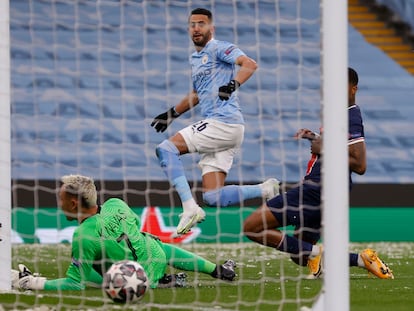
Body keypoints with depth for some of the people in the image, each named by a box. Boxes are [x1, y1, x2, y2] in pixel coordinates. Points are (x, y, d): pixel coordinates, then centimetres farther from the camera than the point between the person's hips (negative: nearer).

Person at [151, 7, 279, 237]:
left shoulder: (218, 48, -2)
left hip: (224, 121, -9)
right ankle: (268, 190, 2)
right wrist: (172, 114, 39)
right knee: (212, 197, -2)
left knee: (166, 149, -16)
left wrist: (233, 84, -35)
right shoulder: (195, 59, 25)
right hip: (216, 127, 9)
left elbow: (250, 64, -19)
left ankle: (190, 208, -24)